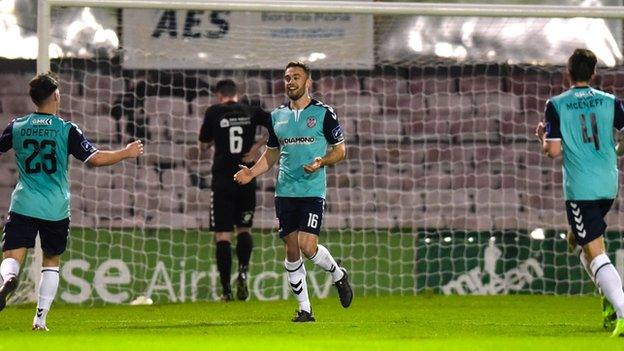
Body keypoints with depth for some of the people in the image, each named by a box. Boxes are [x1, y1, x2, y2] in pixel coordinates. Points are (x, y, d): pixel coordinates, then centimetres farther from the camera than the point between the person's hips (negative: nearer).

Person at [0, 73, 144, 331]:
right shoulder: (66, 130, -5)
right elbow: (94, 158, -11)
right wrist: (126, 153, 3)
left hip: (23, 206, 0)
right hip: (56, 210, 0)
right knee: (51, 262, 16)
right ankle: (40, 318, 9)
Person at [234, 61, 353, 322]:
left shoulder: (323, 113, -1)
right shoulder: (277, 116, 12)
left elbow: (340, 150, 3)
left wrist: (322, 161, -16)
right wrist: (252, 172, 3)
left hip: (312, 190, -5)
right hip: (285, 191, 5)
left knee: (307, 246, -16)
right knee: (291, 251, 2)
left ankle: (339, 275, 14)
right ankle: (304, 309, 10)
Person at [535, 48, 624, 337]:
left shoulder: (556, 105, -4)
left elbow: (553, 151, -7)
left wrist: (543, 137, 16)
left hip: (580, 188, -5)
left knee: (595, 253, -8)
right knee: (578, 240, 26)